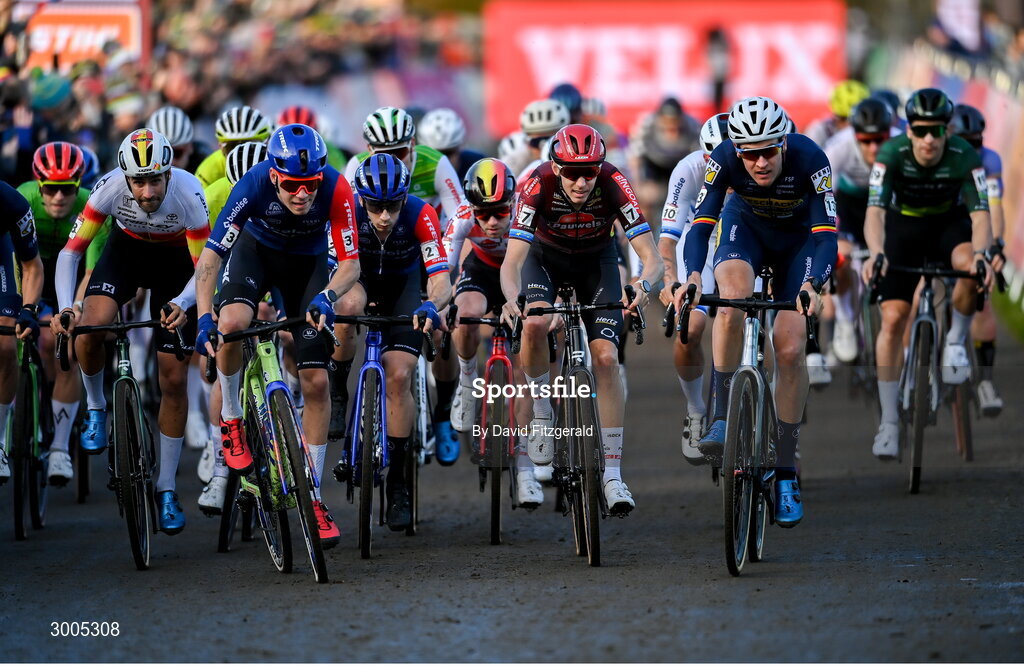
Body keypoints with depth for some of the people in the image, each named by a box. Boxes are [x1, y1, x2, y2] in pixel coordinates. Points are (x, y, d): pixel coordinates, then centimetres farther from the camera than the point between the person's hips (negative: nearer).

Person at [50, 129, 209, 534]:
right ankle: (95, 408, 0)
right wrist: (65, 307, -39)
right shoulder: (111, 187, -30)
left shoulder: (188, 194, -33)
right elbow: (71, 252, -24)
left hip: (175, 260, -1)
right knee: (91, 326, -30)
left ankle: (166, 489, 9)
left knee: (173, 379, -3)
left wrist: (181, 304, -46)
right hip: (127, 248, 1)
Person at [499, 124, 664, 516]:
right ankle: (542, 411, -6)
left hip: (596, 260, 0)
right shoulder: (537, 186, -33)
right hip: (545, 256, 0)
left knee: (606, 358, -15)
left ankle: (612, 474, -10)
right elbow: (512, 262, -37)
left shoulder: (613, 184, -32)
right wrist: (512, 298, -58)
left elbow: (652, 258, -32)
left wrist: (644, 286, -54)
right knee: (535, 323, -32)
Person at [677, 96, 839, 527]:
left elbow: (826, 236, -37)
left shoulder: (809, 160, -35)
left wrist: (812, 286, -56)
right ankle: (721, 420, -24)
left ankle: (786, 472, 1)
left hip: (799, 237, 0)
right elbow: (701, 224, -33)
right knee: (733, 297, -34)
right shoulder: (724, 159, -31)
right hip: (747, 226, 1)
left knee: (790, 350, -12)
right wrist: (693, 276, -52)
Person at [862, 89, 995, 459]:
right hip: (904, 226, 0)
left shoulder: (965, 157, -26)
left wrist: (980, 254, -51)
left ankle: (956, 341, -8)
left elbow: (980, 214, -31)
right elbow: (875, 211, -36)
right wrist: (877, 254, -55)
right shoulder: (892, 155, -28)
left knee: (971, 266, -35)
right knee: (893, 318, -12)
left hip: (949, 223, 0)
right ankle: (889, 422, -4)